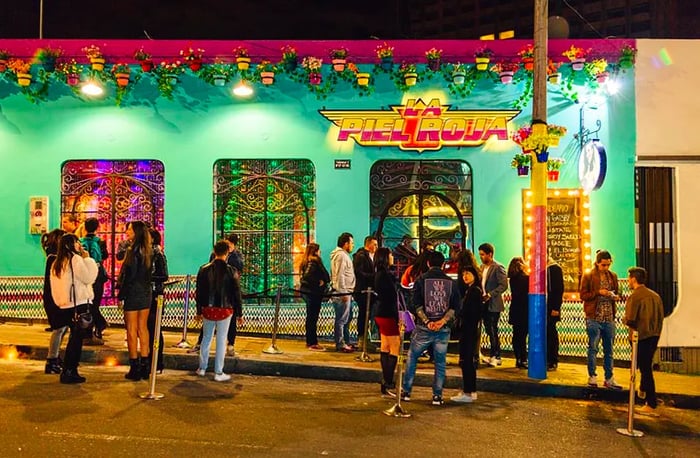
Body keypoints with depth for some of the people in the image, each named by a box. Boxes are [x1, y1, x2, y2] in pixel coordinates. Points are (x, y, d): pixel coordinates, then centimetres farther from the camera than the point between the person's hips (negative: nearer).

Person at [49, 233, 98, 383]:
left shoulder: (57, 262, 15)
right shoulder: (75, 259, -10)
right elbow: (88, 277, -12)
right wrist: (87, 259, -4)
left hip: (65, 305, 8)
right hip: (78, 303, -8)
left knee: (74, 337, 17)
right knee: (76, 339, -2)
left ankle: (70, 371, 20)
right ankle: (68, 372, 0)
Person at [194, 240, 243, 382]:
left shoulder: (204, 269, 0)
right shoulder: (230, 271, -9)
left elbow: (199, 292, 5)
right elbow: (236, 293, -6)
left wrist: (199, 311, 14)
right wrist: (239, 314, 2)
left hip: (208, 309, 3)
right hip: (225, 310, -3)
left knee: (206, 338, 17)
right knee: (221, 340, 3)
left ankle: (202, 368, 26)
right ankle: (218, 373, 7)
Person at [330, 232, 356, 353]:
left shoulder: (344, 255, 21)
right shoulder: (341, 255, -13)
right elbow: (339, 276, -19)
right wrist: (344, 293, -21)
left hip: (346, 292, 11)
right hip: (342, 293, -11)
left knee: (347, 318, 16)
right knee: (341, 319, -5)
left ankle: (346, 342, 24)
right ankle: (340, 344, 0)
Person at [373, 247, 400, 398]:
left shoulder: (379, 274, 12)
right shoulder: (386, 275, -18)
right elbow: (391, 299, -20)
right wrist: (397, 319, -18)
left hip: (381, 314, 10)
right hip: (387, 315, -10)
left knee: (385, 348, 15)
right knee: (395, 350, -6)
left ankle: (386, 382, 23)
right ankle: (387, 385, -6)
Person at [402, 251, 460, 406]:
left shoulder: (421, 280, 0)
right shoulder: (451, 282, 6)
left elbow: (417, 304, -8)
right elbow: (455, 306, 0)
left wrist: (427, 321, -9)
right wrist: (443, 321, -8)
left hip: (423, 328, -1)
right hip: (443, 329, 1)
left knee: (412, 358, 13)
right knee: (440, 362, 10)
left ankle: (406, 392, 16)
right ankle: (437, 395, 11)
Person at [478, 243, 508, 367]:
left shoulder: (498, 267, -10)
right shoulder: (482, 267, 13)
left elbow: (504, 285, -17)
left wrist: (490, 295, -20)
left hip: (494, 304, -7)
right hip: (484, 303, 7)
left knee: (493, 330, -4)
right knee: (489, 330, 11)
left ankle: (496, 357, 5)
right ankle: (494, 355, 20)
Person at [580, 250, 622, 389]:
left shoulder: (613, 276, 10)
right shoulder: (588, 275, -4)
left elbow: (616, 292, 21)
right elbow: (583, 295, -6)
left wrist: (615, 296, -1)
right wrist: (598, 292, -18)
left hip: (609, 318, 5)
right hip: (594, 318, -4)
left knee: (608, 350, 10)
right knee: (593, 348, 2)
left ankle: (609, 379, 18)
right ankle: (592, 376, 13)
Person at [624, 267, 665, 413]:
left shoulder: (634, 296, -14)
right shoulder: (655, 295, 7)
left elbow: (629, 320, -18)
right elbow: (661, 317, 11)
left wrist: (625, 320, 4)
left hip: (641, 336, -7)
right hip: (654, 335, 7)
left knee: (645, 368, 0)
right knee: (646, 365, 25)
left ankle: (651, 403, 3)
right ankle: (643, 389, 43)